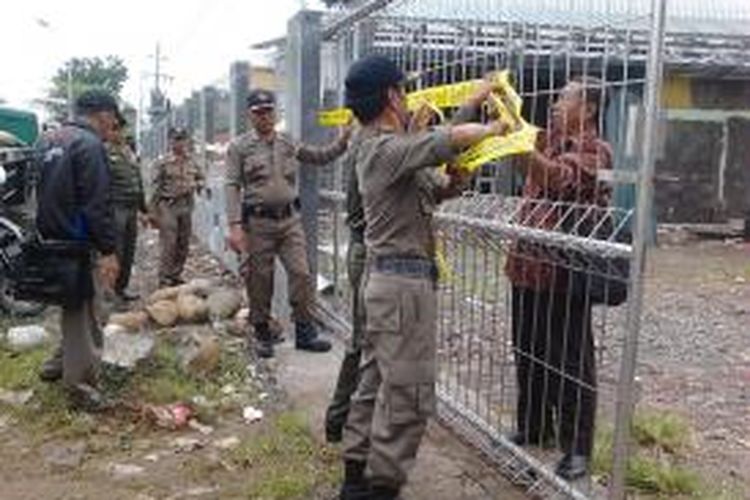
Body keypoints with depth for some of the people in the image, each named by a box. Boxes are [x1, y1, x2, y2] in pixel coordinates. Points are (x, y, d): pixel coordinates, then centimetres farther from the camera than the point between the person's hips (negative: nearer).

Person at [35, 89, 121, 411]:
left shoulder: (48, 140, 15)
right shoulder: (89, 144, -15)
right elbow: (97, 204, -21)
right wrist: (107, 251, -19)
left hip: (46, 239, 9)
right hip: (72, 243, -9)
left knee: (75, 306, 21)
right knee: (81, 312, -1)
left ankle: (58, 366, 30)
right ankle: (80, 386, 5)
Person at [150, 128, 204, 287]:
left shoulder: (192, 163, 9)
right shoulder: (163, 164, -5)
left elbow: (200, 179, 24)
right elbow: (156, 189, -6)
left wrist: (196, 185, 0)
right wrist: (154, 212, -8)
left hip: (186, 206, 5)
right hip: (168, 207, -5)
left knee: (183, 245, 10)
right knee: (168, 245, -6)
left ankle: (176, 275, 23)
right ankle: (164, 279, 2)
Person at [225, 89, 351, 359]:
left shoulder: (289, 144, 11)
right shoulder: (239, 147, 1)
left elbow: (321, 157, 17)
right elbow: (233, 187, -6)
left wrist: (343, 141, -2)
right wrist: (235, 226, -15)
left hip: (289, 219, 3)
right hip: (258, 223, -3)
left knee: (301, 273, -3)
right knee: (259, 280, 5)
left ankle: (304, 331, 9)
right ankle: (262, 335, 21)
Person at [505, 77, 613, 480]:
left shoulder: (595, 151, -10)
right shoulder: (548, 143, 15)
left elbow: (558, 180, -27)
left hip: (564, 274, -8)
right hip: (528, 266, 8)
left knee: (570, 361, 1)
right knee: (528, 354, 17)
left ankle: (577, 447, 13)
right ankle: (533, 428, 33)